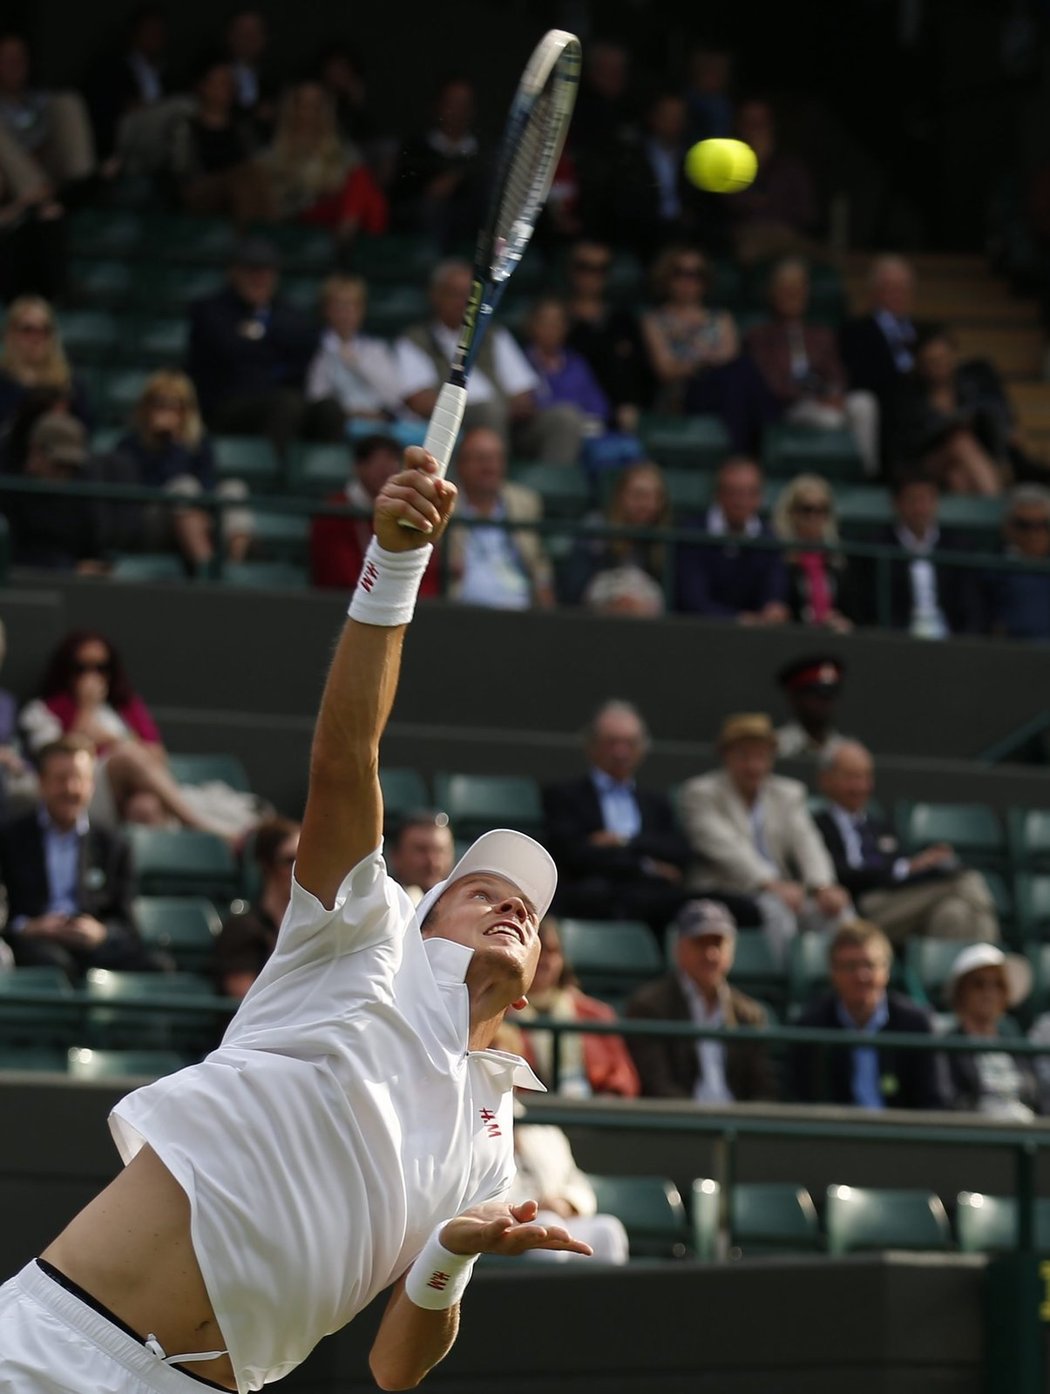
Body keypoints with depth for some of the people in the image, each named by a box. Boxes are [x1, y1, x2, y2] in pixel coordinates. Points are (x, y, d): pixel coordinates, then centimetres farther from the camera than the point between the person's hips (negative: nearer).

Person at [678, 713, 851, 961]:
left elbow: (807, 843, 3)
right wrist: (771, 885, -28)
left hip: (783, 892, 5)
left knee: (837, 908, -21)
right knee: (776, 909, -34)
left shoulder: (789, 793, 19)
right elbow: (727, 848, -13)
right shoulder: (700, 793, 3)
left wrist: (823, 887, -19)